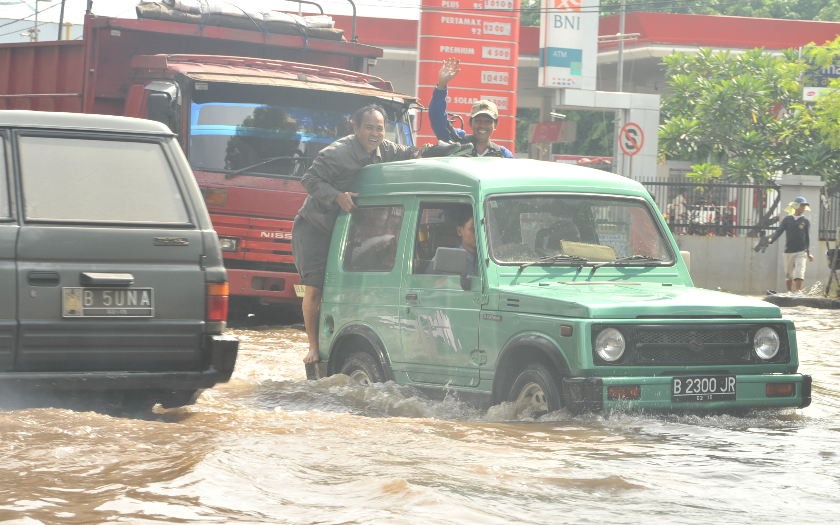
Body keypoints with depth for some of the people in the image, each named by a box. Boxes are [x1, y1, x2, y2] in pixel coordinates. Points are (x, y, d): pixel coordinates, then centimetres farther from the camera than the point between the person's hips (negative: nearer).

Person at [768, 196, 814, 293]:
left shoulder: (805, 221, 9)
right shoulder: (787, 220, 8)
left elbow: (807, 238, 14)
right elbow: (779, 231, 1)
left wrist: (809, 253, 15)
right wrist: (771, 240, -19)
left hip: (801, 251, -1)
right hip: (789, 251, 1)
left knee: (799, 272, -16)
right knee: (789, 274, 7)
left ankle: (799, 291, -20)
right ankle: (789, 292, 17)